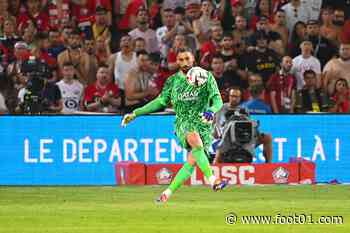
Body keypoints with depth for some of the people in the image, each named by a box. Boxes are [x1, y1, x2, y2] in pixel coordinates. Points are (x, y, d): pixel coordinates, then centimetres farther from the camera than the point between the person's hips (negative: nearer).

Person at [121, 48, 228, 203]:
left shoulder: (206, 77, 4)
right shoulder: (173, 81, 11)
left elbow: (217, 100, 0)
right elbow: (160, 102, 19)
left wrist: (211, 111, -24)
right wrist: (135, 114, 16)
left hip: (203, 123, 0)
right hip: (183, 120, 0)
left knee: (192, 161, -16)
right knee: (195, 140, -35)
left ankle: (168, 192, -3)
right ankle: (212, 180, -39)